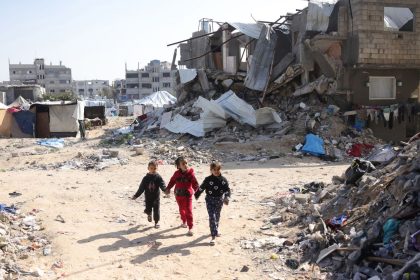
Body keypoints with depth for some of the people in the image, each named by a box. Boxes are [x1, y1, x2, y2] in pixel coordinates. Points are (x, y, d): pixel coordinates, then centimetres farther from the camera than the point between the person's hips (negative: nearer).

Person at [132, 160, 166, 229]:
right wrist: (136, 196, -1)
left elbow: (162, 186, -17)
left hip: (156, 197, -1)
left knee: (156, 210, 4)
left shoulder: (158, 177, -9)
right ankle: (149, 214, 44)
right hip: (148, 198, 1)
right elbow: (141, 188, 0)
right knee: (148, 209, 8)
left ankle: (156, 222, 23)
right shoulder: (146, 178, -4)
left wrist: (166, 190, -37)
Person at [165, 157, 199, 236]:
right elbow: (172, 181, 5)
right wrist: (168, 188, -2)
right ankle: (184, 222, 45)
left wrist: (194, 190, -20)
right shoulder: (177, 173, -6)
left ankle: (190, 228, -4)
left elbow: (195, 183, -10)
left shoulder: (190, 173, -13)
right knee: (181, 210, 21)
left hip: (188, 195, -4)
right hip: (178, 195, 4)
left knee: (188, 211, -8)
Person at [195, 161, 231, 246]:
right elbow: (201, 188, -1)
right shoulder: (208, 180, -12)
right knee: (212, 217, -13)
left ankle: (215, 230, 45)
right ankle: (213, 236, -13)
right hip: (210, 200, -3)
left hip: (219, 200, 3)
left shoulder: (223, 180, -6)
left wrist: (227, 197, -25)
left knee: (217, 216, 20)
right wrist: (196, 195, 11)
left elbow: (227, 190, -6)